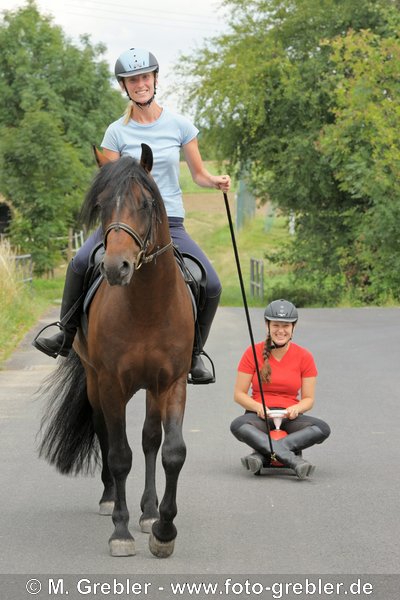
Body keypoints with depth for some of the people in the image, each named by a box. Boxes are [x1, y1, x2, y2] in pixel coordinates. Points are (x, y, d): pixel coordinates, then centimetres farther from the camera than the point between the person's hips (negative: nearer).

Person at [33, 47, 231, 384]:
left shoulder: (179, 125, 2)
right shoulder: (117, 132, 2)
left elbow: (199, 174, 8)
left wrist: (216, 181, -13)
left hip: (169, 222, 1)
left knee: (212, 286, -17)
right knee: (80, 264, -28)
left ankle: (194, 353, 7)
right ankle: (67, 336, -11)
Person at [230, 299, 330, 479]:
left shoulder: (304, 357, 4)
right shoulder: (253, 353, 1)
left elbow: (308, 399, 6)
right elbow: (239, 394, 2)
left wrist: (296, 408, -17)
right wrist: (258, 407, -18)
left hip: (289, 417, 2)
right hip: (259, 415, -1)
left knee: (322, 428, -30)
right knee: (238, 425, -36)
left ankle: (261, 454, -41)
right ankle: (293, 460, -50)